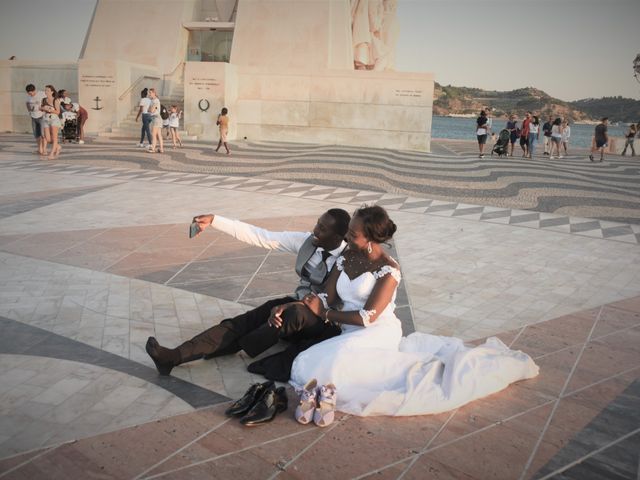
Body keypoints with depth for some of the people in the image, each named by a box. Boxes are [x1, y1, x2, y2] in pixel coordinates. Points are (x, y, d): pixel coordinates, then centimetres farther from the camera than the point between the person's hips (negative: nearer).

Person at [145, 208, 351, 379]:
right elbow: (260, 237, -4)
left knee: (295, 313, -38)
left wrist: (288, 306, -34)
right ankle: (173, 357, -25)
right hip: (296, 306, 6)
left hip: (324, 320, -6)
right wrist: (213, 220, -7)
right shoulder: (306, 241, -3)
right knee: (243, 322, -14)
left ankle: (240, 346, -16)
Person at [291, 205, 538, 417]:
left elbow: (367, 317, -18)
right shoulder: (346, 257, 6)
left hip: (377, 333, -9)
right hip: (351, 335, 9)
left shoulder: (388, 270, -15)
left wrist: (324, 314, -11)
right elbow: (328, 298, 4)